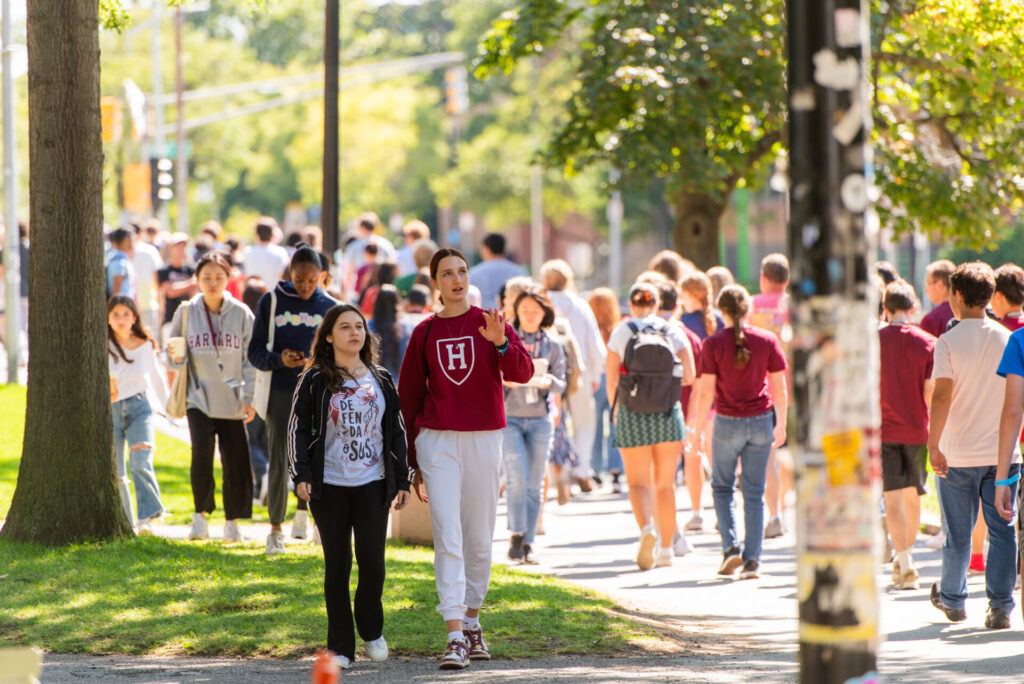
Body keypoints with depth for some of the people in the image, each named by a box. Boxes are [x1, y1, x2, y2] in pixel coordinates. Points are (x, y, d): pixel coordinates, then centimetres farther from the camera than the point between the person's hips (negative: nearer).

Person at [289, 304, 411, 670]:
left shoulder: (380, 380, 11)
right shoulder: (315, 381, 3)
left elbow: (396, 432, 15)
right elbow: (298, 429, 1)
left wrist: (402, 480, 10)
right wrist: (300, 475, -10)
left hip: (372, 483, 1)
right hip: (329, 485, -1)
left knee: (372, 560, -8)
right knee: (337, 564, 1)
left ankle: (372, 629, 18)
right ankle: (340, 647, 8)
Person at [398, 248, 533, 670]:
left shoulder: (491, 323, 4)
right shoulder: (425, 333, 7)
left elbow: (522, 373, -10)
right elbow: (409, 397, 13)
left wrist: (501, 343, -29)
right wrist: (413, 461, 11)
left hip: (484, 440, 1)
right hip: (437, 441, -1)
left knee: (479, 539, 7)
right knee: (448, 537, -10)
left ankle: (472, 623, 23)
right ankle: (455, 637, -16)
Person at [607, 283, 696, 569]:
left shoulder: (620, 333, -2)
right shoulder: (674, 332, 1)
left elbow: (612, 381, -3)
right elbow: (689, 376, -2)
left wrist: (615, 412, 13)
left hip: (632, 416, -2)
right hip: (668, 415, 2)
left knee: (638, 482, 2)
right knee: (665, 483, 13)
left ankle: (646, 529, -25)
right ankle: (666, 547, 15)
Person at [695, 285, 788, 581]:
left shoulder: (713, 344, -9)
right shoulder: (767, 340, -1)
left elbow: (706, 392, -9)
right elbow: (779, 388, 2)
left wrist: (697, 430, -1)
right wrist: (781, 424, 14)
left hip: (727, 423, -2)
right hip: (761, 422, 2)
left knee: (722, 487, 15)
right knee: (754, 492, 8)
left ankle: (731, 548, -1)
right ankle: (752, 560, 5)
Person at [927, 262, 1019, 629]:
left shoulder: (948, 342, -8)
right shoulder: (1008, 340, 2)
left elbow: (942, 396, -17)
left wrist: (933, 445, -16)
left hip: (958, 453, -2)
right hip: (1003, 452, 2)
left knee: (958, 533, 10)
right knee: (1002, 530, 3)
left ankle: (952, 599, 25)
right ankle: (1000, 605, -4)